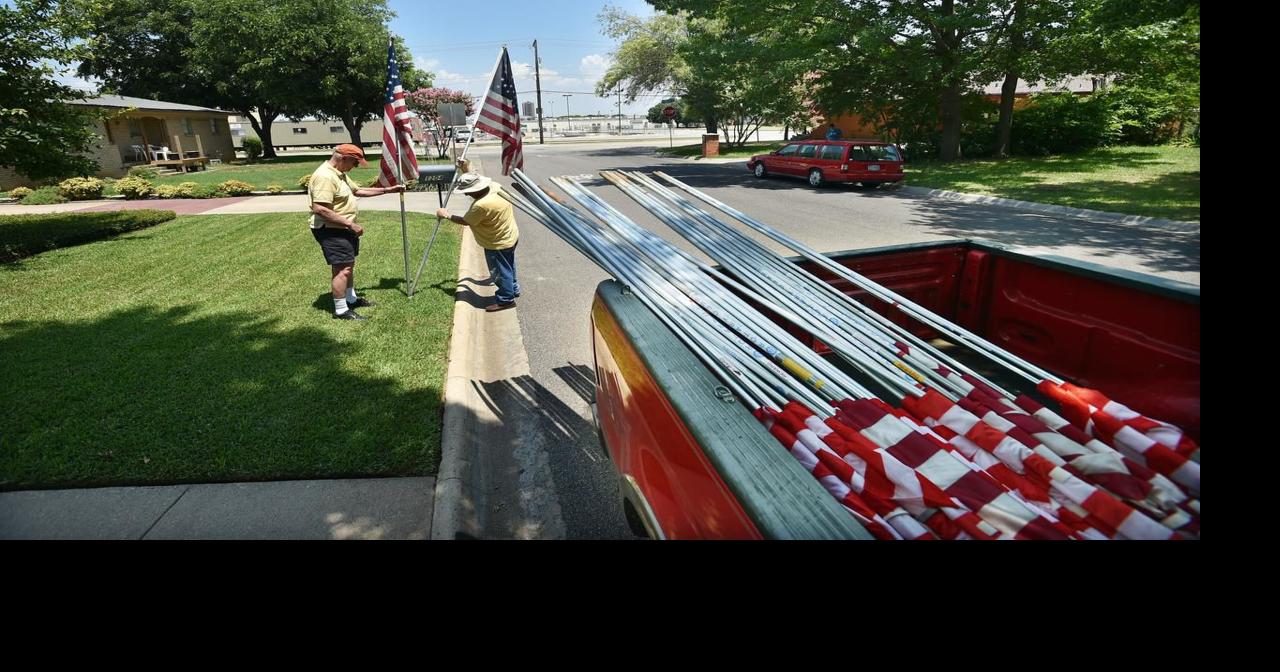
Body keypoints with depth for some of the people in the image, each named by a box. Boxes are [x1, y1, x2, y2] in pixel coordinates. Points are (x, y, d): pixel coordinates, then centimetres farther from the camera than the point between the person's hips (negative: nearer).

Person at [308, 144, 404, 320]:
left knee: (348, 265, 20)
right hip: (331, 231, -11)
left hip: (343, 229, 11)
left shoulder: (340, 174, 11)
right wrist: (350, 224, -27)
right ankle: (341, 310, -4)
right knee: (343, 268, -10)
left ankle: (351, 299, 35)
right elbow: (320, 209, -30)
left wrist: (388, 190, 20)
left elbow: (358, 190, 23)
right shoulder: (325, 176, -23)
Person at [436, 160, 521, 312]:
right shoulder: (495, 186, -8)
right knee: (507, 266, 25)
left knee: (499, 271, 7)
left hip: (498, 244, -9)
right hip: (510, 236, 9)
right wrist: (467, 171, 16)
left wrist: (447, 215, -4)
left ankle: (505, 299, 20)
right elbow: (477, 182, 18)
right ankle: (513, 289, 43)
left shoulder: (481, 205, -33)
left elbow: (465, 221, -16)